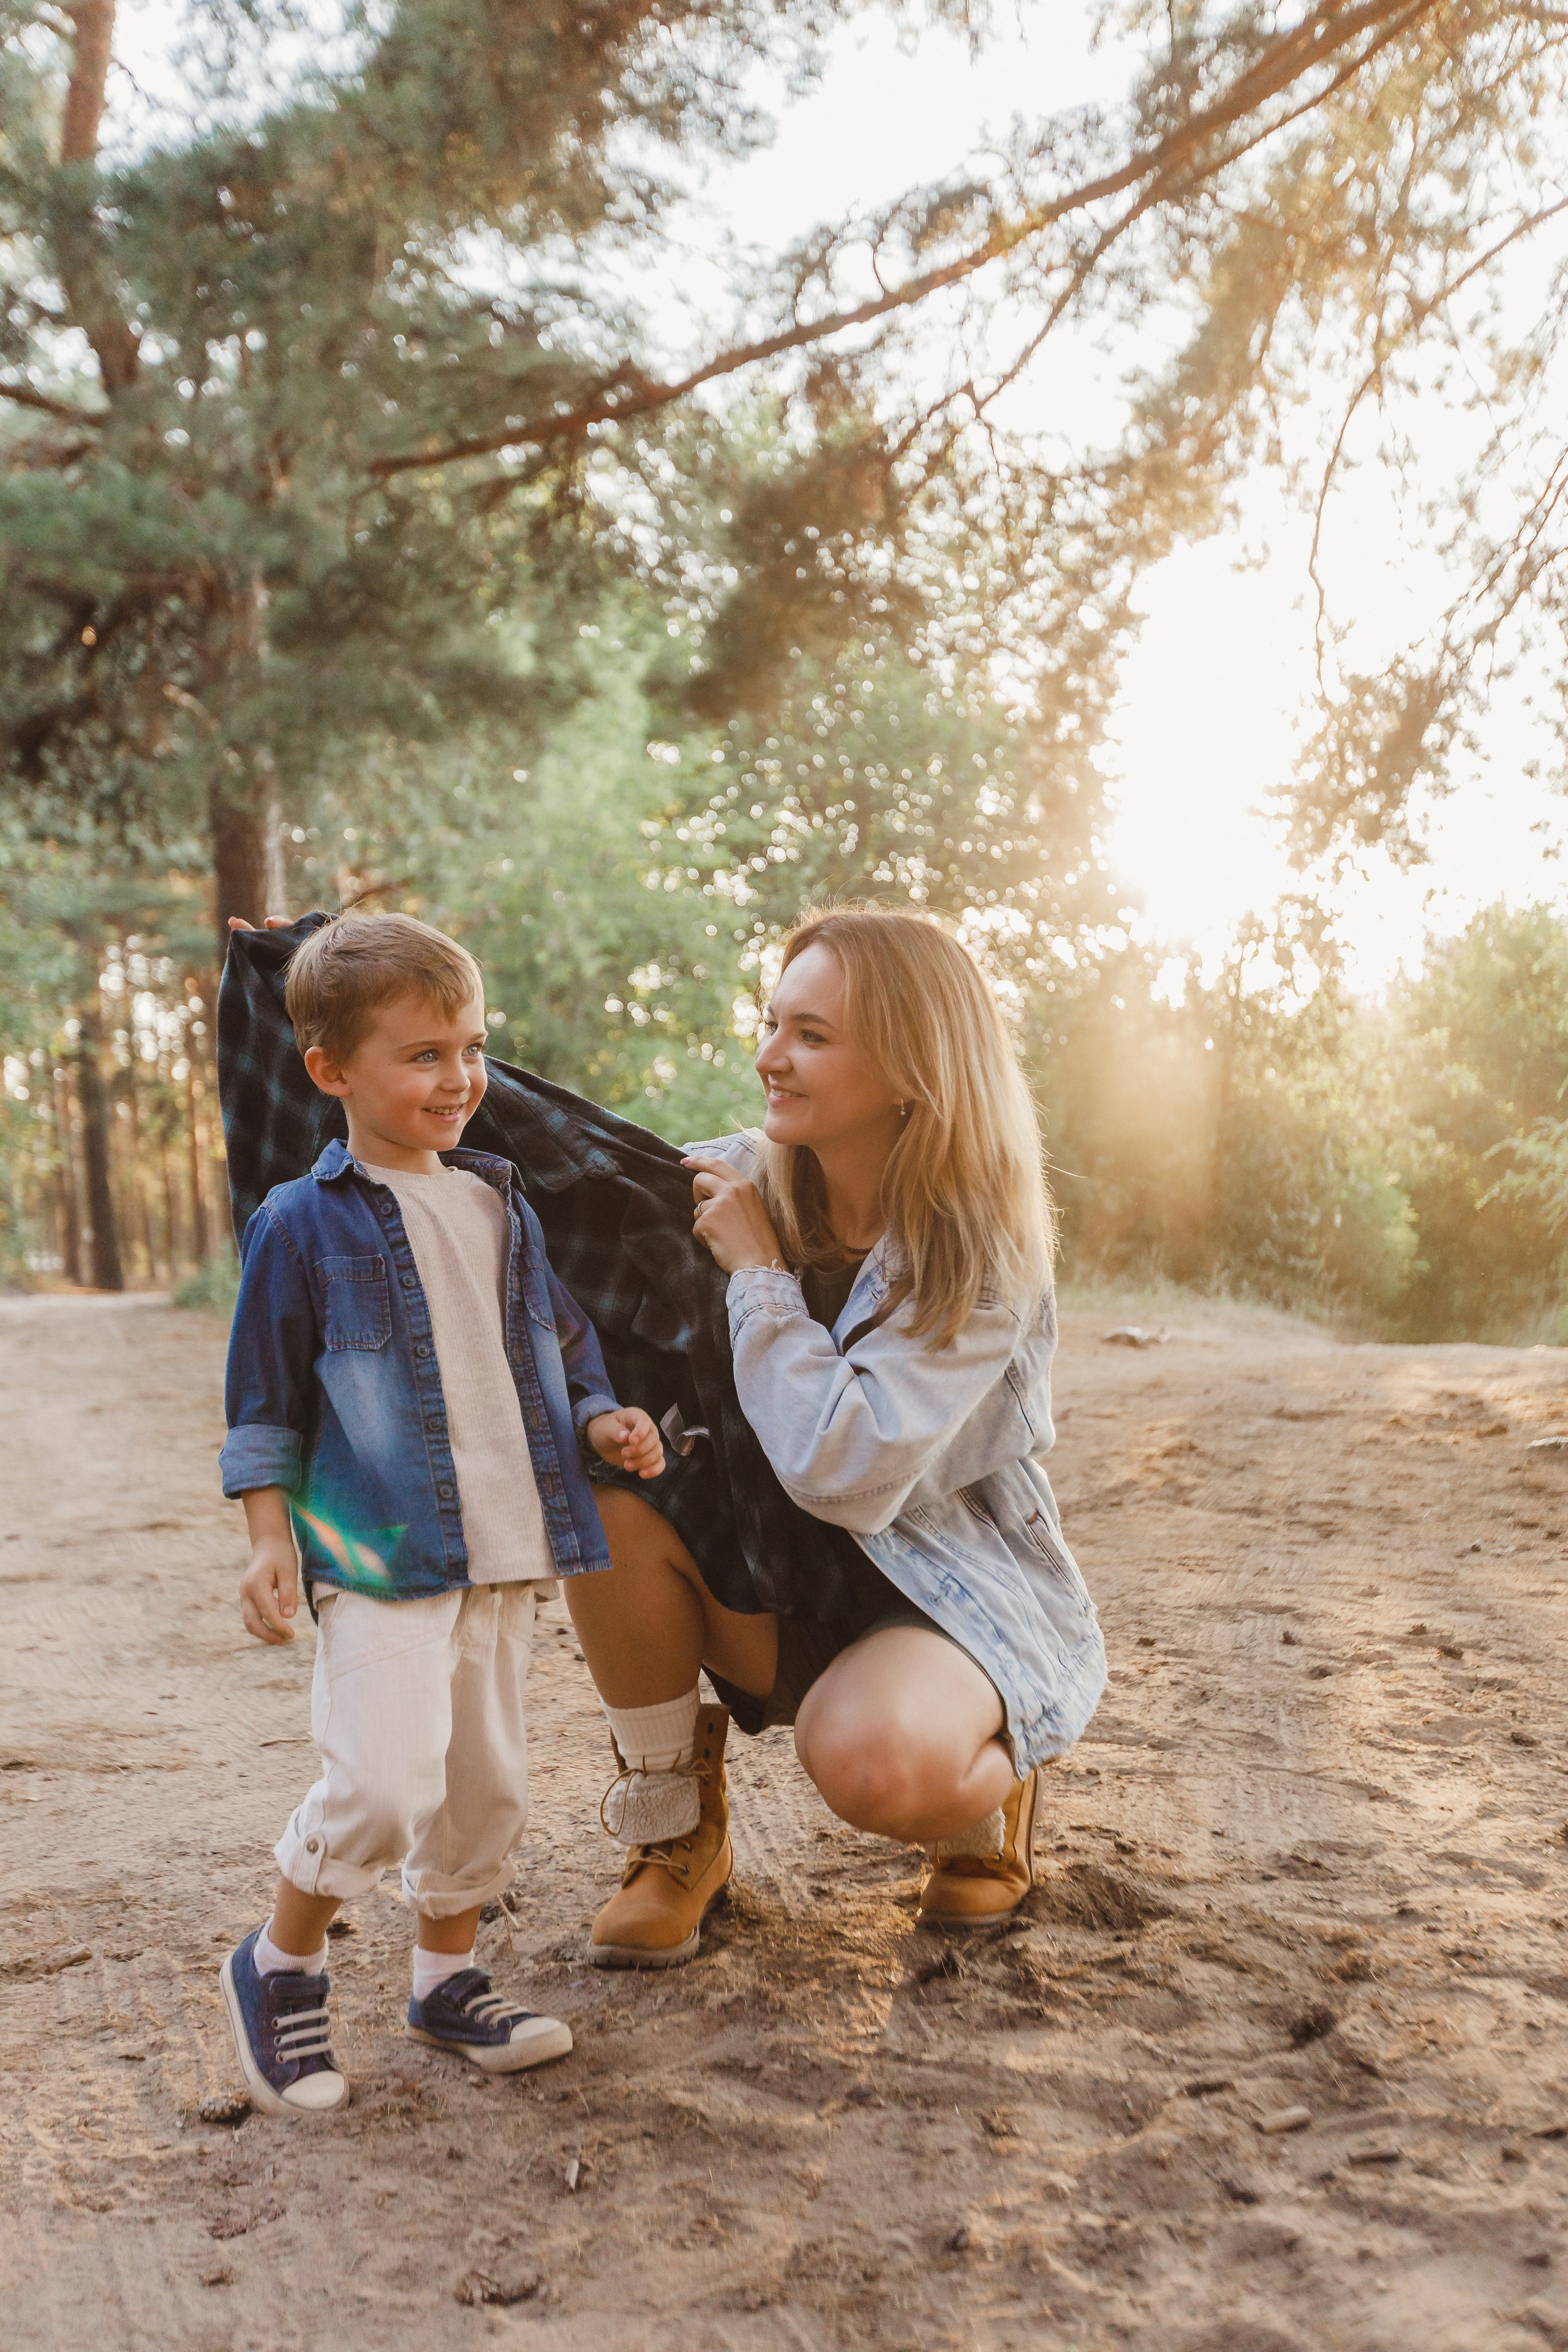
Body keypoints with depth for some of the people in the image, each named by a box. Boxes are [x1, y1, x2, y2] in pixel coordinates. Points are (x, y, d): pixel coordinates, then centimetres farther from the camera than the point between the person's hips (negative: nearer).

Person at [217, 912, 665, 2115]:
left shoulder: (502, 1206, 10)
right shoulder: (303, 1223, -5)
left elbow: (559, 1344, 19)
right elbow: (265, 1405, -2)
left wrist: (602, 1421, 1)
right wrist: (270, 1542, -7)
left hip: (507, 1548, 6)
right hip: (378, 1557, -6)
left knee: (488, 1778, 13)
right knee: (381, 1781, -15)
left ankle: (448, 1973, 33)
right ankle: (281, 1967, 11)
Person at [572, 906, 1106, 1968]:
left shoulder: (982, 1255, -20)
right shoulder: (743, 1180, -5)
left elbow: (846, 1472, -31)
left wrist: (758, 1272, -24)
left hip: (950, 1583, -5)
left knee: (868, 1754, -36)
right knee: (603, 1492, -23)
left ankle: (991, 1796, 5)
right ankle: (678, 1835, -2)